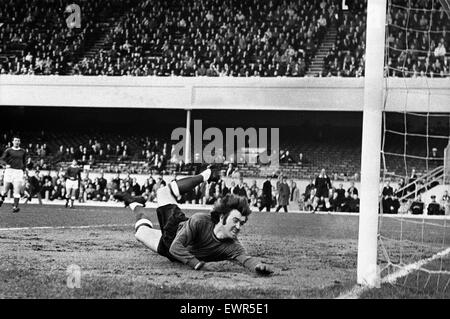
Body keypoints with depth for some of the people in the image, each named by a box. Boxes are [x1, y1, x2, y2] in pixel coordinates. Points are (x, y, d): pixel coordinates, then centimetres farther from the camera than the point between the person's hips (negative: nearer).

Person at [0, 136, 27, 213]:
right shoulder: (8, 150, 5)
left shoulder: (23, 151, 13)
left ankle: (15, 206, -12)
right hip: (9, 170, -1)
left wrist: (24, 171, 16)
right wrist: (6, 164, -18)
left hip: (19, 172, 1)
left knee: (17, 190, -9)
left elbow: (24, 162, 21)